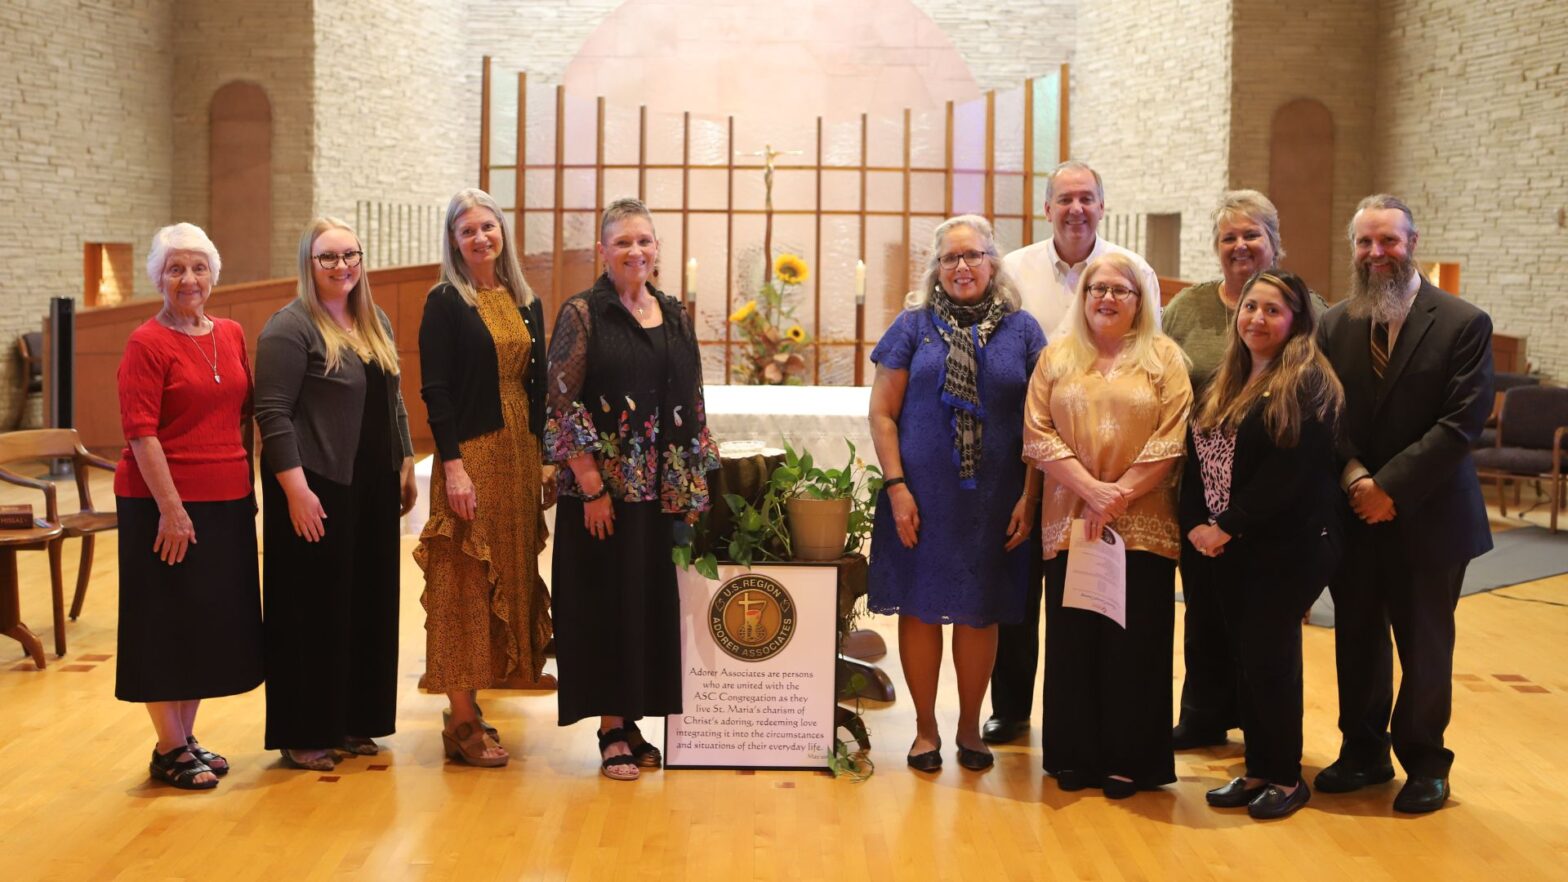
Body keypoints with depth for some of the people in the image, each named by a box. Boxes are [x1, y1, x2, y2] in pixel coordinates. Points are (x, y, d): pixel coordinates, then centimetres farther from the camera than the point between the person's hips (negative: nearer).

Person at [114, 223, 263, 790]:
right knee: (168, 626, 3)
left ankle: (187, 736, 28)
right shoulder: (147, 343, -10)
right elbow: (140, 433, -15)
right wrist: (171, 508, -19)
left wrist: (249, 482, 12)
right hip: (166, 506, -6)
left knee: (213, 624, 13)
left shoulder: (232, 335, 9)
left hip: (228, 502, 7)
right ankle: (169, 750, 15)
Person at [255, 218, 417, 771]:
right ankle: (302, 735, 11)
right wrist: (295, 489, -21)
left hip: (374, 490, 7)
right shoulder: (291, 327, -10)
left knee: (369, 603, 11)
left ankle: (352, 721, 24)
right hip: (317, 491, -7)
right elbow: (273, 414, -16)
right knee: (313, 607, 0)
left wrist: (405, 464, 15)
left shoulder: (375, 322, 13)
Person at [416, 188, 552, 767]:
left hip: (520, 458, 6)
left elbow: (538, 387, 14)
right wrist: (452, 465, -17)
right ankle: (463, 724, 3)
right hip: (471, 457, -6)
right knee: (466, 584, -3)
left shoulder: (526, 304, 12)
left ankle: (471, 706, 20)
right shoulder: (445, 303, -5)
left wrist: (543, 459, 9)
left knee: (511, 578, 9)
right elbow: (435, 391, -10)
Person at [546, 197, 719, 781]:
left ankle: (634, 720, 20)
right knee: (608, 603, 1)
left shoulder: (675, 316, 10)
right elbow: (562, 406, -10)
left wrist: (695, 484, 8)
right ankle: (612, 731, 11)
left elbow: (693, 405, 14)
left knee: (654, 603, 8)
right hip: (605, 489, -5)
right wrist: (591, 487, -15)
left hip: (664, 491, 5)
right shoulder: (583, 314, -5)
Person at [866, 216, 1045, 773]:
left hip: (994, 503, 1)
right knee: (920, 607, 5)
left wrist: (1030, 497, -2)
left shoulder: (1022, 331, 5)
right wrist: (896, 486, -7)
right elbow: (882, 413, 1)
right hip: (921, 498, 0)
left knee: (979, 612, 8)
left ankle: (970, 726, 25)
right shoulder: (913, 326, 3)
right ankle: (925, 727, 20)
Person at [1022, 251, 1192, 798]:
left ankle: (1130, 760, 11)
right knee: (1073, 639, 5)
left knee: (1135, 642, 1)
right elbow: (1037, 434, 0)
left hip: (1143, 526, -1)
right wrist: (1091, 490, -11)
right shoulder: (1057, 357, 10)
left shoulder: (1164, 358, 5)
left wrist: (1120, 496, -12)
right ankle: (1075, 757, 15)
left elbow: (1172, 439, -4)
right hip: (1069, 522, 2)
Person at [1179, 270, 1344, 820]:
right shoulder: (1224, 384, 13)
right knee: (1245, 659, 11)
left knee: (1269, 659, -2)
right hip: (1227, 548, 7)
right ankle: (1257, 770, 22)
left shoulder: (1308, 385, -11)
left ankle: (1286, 777, 13)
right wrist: (1196, 525, -4)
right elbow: (1196, 458, 10)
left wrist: (1227, 526, -16)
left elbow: (1288, 473, -19)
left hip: (1286, 548, -7)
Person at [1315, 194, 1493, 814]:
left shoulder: (1463, 325, -7)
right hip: (1354, 515, 4)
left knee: (1424, 645, 8)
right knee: (1357, 641, 12)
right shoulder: (1335, 326, 5)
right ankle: (1363, 752, 27)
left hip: (1426, 517, -3)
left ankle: (1425, 763, 23)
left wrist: (1392, 486, -18)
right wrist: (1354, 476, -15)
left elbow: (1463, 421, -14)